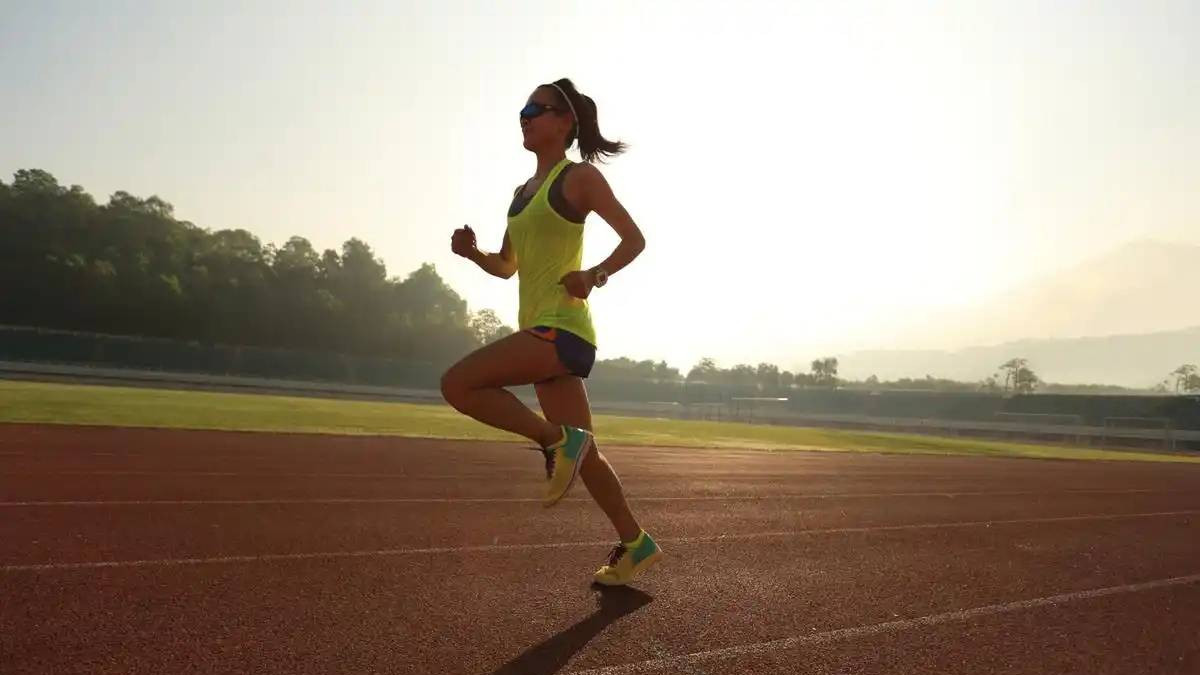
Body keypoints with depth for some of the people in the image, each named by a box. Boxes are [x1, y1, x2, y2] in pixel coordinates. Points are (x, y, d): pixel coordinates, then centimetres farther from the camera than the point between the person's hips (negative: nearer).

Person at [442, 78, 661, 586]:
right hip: (540, 331, 8)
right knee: (581, 453, 10)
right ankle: (635, 545, 22)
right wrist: (473, 252, 5)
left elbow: (635, 239, -5)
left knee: (457, 384, -18)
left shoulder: (580, 177, -2)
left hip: (563, 327, -8)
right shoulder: (523, 191, 20)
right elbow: (507, 266, 25)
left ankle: (556, 440, -8)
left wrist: (595, 275, -20)